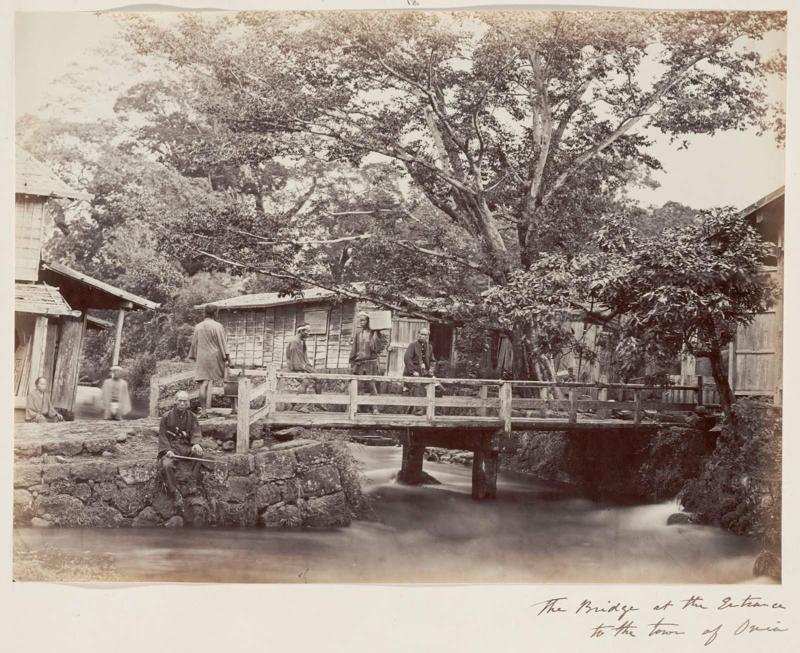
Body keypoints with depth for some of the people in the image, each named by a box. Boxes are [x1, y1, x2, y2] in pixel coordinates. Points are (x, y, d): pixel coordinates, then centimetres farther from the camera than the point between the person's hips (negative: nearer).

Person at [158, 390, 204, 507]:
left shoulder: (192, 417, 11)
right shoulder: (167, 417, 5)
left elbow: (196, 432, 0)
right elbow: (162, 435, 0)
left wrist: (196, 444, -23)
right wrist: (168, 450, -17)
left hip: (186, 446, 2)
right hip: (170, 447, -2)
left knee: (199, 452, -31)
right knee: (167, 465, -32)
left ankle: (195, 483, -24)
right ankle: (175, 494, -24)